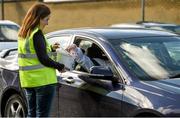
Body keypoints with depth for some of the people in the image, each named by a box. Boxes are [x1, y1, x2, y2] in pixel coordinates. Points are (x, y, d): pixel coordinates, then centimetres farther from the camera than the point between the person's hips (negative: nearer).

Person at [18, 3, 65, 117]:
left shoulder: (23, 34, 12)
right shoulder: (37, 34, -15)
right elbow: (43, 59, -18)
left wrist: (50, 48, 18)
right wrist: (60, 66, -6)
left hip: (28, 80, 9)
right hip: (43, 80, -8)